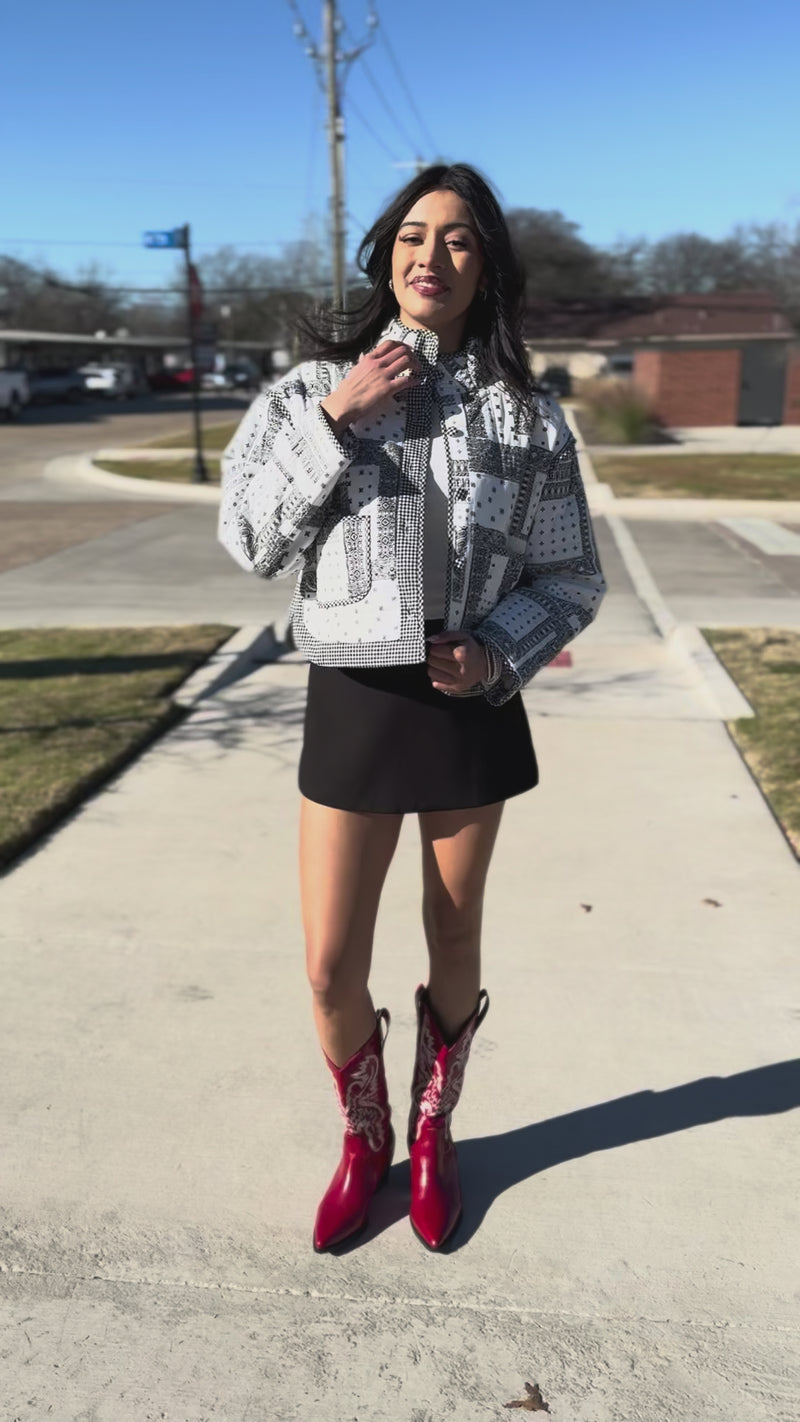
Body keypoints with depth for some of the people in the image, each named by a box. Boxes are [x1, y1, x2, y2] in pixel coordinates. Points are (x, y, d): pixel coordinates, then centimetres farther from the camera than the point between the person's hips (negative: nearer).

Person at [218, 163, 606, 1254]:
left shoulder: (527, 415, 2)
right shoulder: (316, 386, 2)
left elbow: (571, 579, 5)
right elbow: (247, 539, -4)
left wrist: (497, 652, -13)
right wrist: (333, 421, -14)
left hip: (470, 702, 1)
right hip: (352, 702, 0)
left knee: (455, 944, 14)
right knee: (331, 967, 3)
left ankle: (434, 1134, 41)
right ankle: (364, 1138, 34)